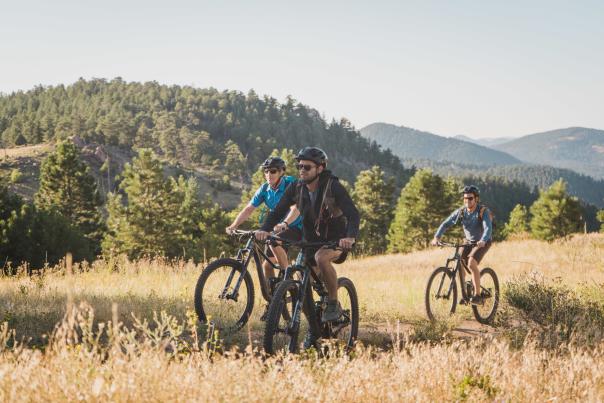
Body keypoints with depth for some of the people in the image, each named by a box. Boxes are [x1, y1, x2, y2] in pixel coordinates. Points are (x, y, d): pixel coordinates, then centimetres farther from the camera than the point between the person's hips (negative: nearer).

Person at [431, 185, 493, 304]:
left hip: (483, 243, -5)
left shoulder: (483, 211, -22)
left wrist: (482, 241, -56)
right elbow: (446, 224, -12)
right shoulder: (461, 211, -10)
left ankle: (477, 295, -20)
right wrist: (437, 237, -28)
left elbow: (488, 228, -36)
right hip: (469, 242, 5)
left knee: (472, 263, -27)